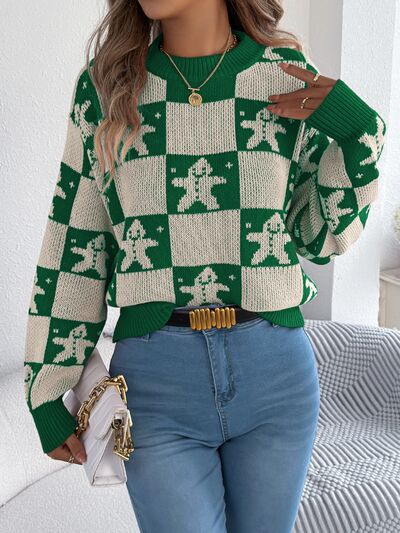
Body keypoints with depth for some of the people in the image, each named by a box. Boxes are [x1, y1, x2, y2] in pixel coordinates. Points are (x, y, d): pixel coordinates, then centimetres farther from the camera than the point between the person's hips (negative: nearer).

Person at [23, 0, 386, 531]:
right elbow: (72, 247, 3)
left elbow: (321, 238, 8)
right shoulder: (103, 85, 2)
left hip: (276, 372, 2)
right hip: (156, 375, -1)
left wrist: (358, 131, -7)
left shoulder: (291, 78, 2)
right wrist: (45, 394, 4)